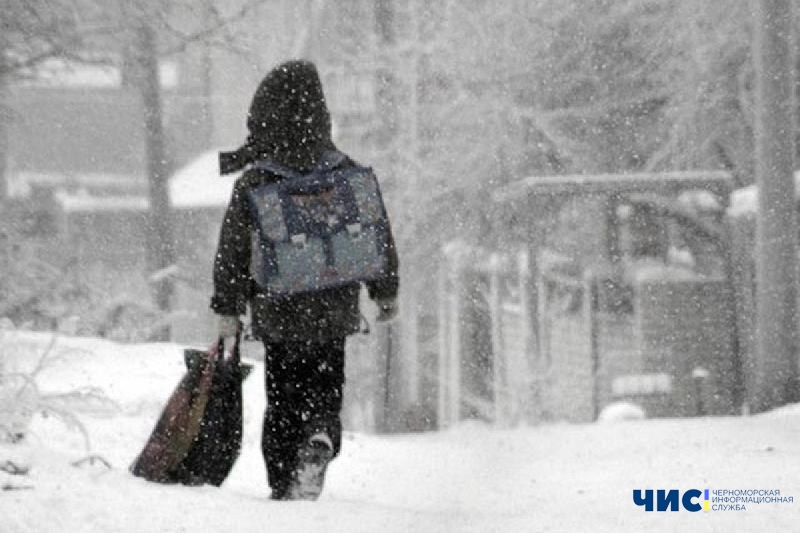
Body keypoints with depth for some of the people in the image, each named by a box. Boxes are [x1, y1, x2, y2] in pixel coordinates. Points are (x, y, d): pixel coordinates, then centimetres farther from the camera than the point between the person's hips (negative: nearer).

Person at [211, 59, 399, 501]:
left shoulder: (254, 182, -13)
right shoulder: (348, 174, -4)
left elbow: (233, 250, -9)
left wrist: (228, 309, 1)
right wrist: (386, 293, 17)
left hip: (278, 312, -2)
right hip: (334, 312, 2)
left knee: (283, 401, 13)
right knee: (325, 392, 13)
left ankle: (285, 488, 11)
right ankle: (320, 438, -17)